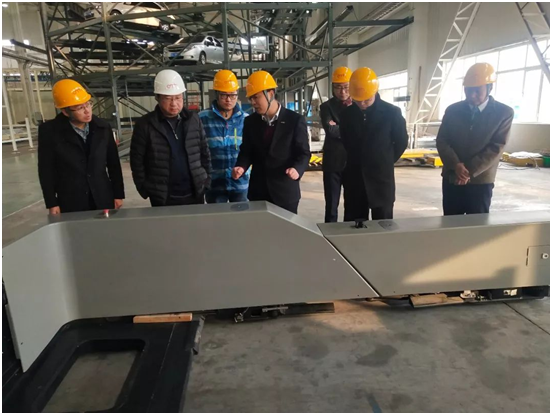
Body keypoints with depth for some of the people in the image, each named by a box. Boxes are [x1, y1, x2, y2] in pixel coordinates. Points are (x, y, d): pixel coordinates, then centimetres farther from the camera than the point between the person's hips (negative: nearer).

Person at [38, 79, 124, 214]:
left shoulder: (103, 127, 1)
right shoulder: (49, 131, -7)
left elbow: (114, 164, 6)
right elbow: (47, 170, -3)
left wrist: (118, 194, 6)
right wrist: (51, 203, -4)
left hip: (104, 200, 2)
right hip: (70, 203, -2)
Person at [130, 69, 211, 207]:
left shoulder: (194, 120, 2)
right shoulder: (145, 125, -6)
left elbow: (204, 153, 9)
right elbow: (137, 161, -3)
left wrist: (206, 181, 5)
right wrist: (145, 190, -4)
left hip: (195, 194, 3)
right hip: (162, 198, -2)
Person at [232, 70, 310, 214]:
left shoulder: (295, 120, -6)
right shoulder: (250, 122, 6)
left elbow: (303, 153, -6)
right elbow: (246, 151, 10)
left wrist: (297, 169, -26)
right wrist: (241, 167, -11)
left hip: (285, 190, -3)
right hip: (257, 190, 3)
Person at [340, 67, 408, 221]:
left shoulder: (391, 112, -7)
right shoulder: (347, 114, 1)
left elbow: (401, 142, 5)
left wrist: (386, 162, 10)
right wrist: (357, 162, 11)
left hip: (381, 180, -2)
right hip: (354, 180, 3)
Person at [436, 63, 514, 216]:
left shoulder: (504, 113, -3)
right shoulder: (452, 110, 5)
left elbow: (496, 148, -8)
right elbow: (441, 141, 1)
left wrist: (470, 171, -17)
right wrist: (456, 165, -16)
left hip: (480, 181, -2)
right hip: (451, 178, 3)